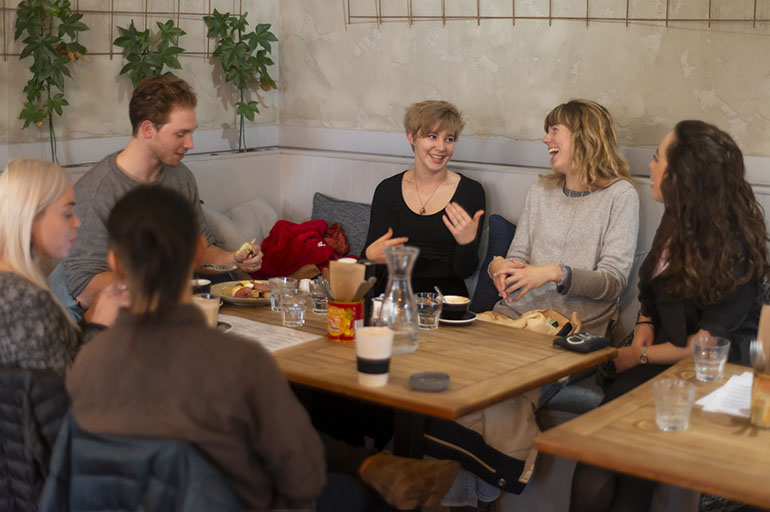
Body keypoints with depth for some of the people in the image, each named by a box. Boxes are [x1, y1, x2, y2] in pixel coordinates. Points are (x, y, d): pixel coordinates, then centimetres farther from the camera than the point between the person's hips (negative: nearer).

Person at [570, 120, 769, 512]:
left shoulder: (732, 249, -12)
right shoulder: (678, 222, 12)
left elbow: (705, 346, -13)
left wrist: (639, 356, -6)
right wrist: (644, 324, 6)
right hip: (656, 362, 7)